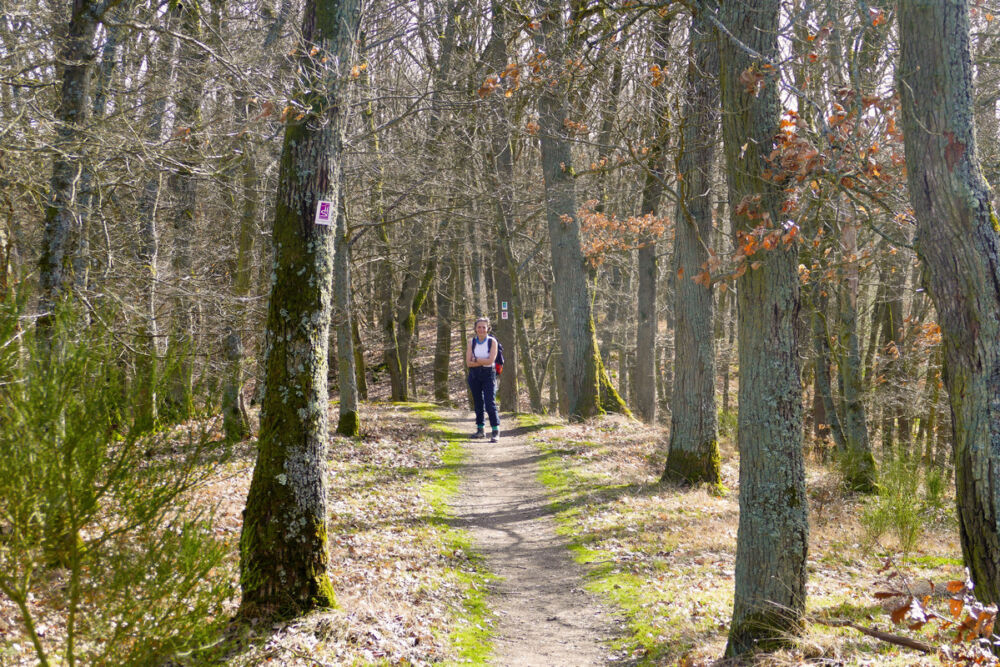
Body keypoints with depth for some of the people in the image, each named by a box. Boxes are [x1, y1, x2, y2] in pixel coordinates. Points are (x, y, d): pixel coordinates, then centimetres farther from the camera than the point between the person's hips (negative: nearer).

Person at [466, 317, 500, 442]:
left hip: (488, 375, -3)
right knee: (478, 403, 10)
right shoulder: (472, 342, 2)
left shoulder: (492, 341, -5)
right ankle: (481, 430, 19)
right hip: (474, 375, 4)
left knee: (490, 403, -12)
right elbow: (468, 362, -6)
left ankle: (496, 431, -10)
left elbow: (491, 360, -16)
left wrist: (476, 359, -10)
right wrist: (483, 362, -14)